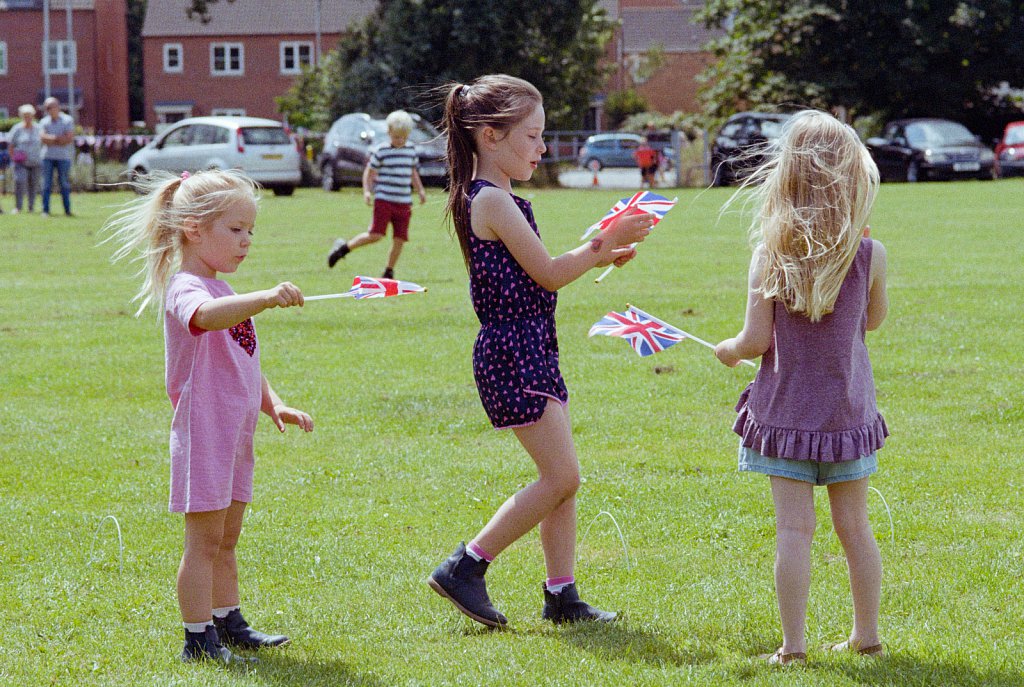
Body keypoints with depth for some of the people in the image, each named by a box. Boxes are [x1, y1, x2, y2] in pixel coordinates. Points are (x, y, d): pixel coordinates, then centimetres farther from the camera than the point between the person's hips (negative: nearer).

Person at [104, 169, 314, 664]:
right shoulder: (186, 289, -15)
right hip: (203, 433, -9)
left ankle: (228, 623, 27)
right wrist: (265, 299, -55)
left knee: (225, 538, 17)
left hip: (235, 435, 9)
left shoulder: (225, 294, 18)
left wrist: (274, 406, 10)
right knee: (205, 540, -4)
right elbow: (205, 316, -40)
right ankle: (198, 639, 1)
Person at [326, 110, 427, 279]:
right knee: (375, 235, -13)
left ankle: (389, 272, 13)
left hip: (404, 203, 5)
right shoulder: (381, 151, -5)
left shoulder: (411, 149, 10)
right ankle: (343, 247, 6)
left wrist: (420, 190, 16)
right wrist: (367, 191, -12)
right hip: (384, 200, -5)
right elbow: (369, 172, 0)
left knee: (400, 239, 0)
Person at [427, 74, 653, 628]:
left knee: (562, 478, 10)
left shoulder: (494, 199, 16)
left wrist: (597, 253, 10)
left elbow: (538, 275, 20)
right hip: (512, 351, -10)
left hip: (531, 349, 10)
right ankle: (464, 568, -4)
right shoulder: (492, 201, -15)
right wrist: (607, 244, -5)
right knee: (561, 477, -10)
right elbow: (547, 275, -13)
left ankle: (562, 595, 13)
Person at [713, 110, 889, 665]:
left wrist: (728, 350, 11)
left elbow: (756, 340, -11)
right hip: (848, 409, 1)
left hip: (786, 411, -1)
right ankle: (867, 636, 22)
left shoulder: (770, 256, -13)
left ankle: (793, 645, 1)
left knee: (794, 528, 0)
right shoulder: (869, 255, -10)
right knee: (854, 526, 13)